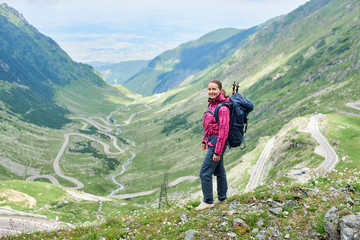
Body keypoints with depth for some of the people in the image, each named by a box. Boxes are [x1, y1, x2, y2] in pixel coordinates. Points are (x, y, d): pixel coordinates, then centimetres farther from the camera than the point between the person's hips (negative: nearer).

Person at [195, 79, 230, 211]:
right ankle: (222, 198, 33)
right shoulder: (213, 103, 7)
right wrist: (204, 140, 20)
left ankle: (208, 201, 8)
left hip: (217, 143, -9)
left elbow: (223, 131, -23)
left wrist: (217, 152, -21)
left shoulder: (223, 108, -21)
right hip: (211, 141, 9)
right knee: (219, 170, 20)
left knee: (205, 173, -5)